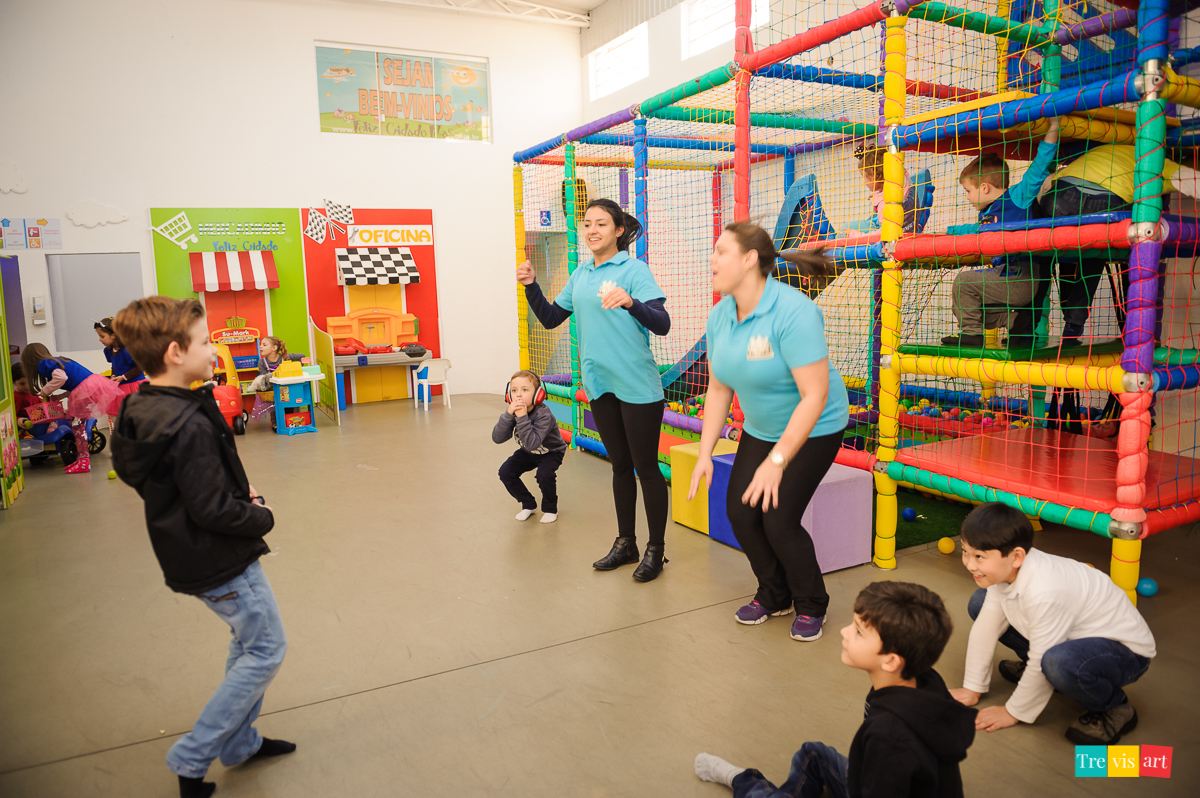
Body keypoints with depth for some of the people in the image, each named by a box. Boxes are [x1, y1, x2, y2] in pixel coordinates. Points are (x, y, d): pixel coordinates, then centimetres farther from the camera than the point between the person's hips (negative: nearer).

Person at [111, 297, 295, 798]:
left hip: (189, 552, 9)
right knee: (266, 650, 6)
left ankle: (239, 743, 34)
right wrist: (263, 517, -8)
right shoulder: (190, 425, -29)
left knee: (248, 644, 22)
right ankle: (191, 758, 14)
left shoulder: (138, 412, 1)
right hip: (220, 560, -9)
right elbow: (214, 511, -28)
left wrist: (239, 491, 5)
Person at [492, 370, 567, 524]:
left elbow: (532, 444, -44)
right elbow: (497, 438, -28)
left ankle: (550, 508, -2)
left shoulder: (544, 415, -34)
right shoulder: (513, 412, -18)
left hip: (551, 452, -5)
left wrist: (522, 418, -49)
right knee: (505, 472, -12)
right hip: (528, 453, 6)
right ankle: (528, 505, 9)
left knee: (544, 474, -31)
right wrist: (508, 414, -40)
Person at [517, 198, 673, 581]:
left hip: (637, 386, -6)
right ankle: (625, 543, 30)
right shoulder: (580, 275, 10)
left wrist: (631, 302, -38)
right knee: (620, 465, 17)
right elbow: (550, 318, 14)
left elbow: (662, 324, -20)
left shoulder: (633, 269, -10)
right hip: (599, 384, 6)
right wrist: (531, 286, 0)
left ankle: (656, 550, 17)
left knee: (646, 467, 3)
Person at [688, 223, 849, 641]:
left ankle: (811, 606, 15)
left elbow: (815, 395, -30)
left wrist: (776, 461, -30)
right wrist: (705, 454, -3)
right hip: (761, 429, 7)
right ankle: (774, 596, 23)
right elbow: (719, 388, 2)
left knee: (778, 519, -13)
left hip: (813, 430, -6)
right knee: (739, 511, -3)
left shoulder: (793, 312, -28)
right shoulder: (720, 315, -5)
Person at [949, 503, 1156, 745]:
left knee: (1058, 662, -42)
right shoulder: (1004, 569, -14)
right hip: (1074, 633, 8)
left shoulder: (1044, 593, -38)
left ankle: (1113, 708, -9)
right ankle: (1031, 666, 17)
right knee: (980, 604, -1)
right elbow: (987, 626, -5)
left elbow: (1040, 662, -28)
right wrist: (972, 688, 1)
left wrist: (1014, 712, -14)